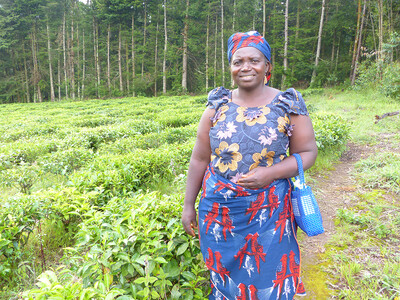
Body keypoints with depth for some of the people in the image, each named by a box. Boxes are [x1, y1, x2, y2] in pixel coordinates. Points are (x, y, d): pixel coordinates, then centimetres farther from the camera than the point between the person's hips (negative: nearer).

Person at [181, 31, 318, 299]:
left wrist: (272, 173, -18)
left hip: (268, 213, -1)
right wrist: (188, 205, 5)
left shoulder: (288, 106, -4)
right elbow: (199, 159, 3)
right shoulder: (218, 107, 0)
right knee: (224, 277, 18)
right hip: (218, 210, 2)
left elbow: (308, 152, -1)